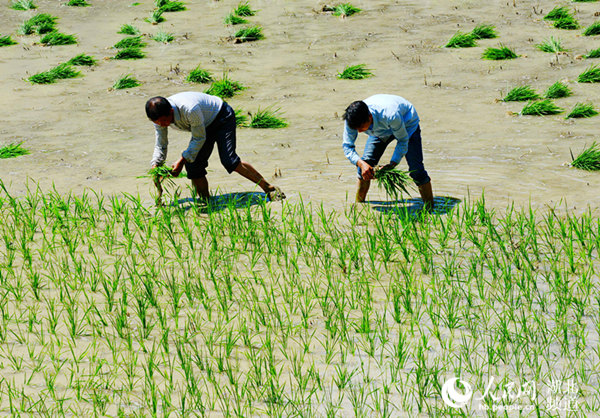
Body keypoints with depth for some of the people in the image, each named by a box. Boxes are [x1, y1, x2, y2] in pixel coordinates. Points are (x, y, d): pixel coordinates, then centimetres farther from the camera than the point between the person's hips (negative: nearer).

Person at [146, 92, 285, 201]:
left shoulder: (189, 109, -41)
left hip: (223, 118, -7)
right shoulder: (159, 116, -18)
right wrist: (155, 166, -17)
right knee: (193, 166, -8)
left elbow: (199, 139, -28)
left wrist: (182, 160, -31)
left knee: (229, 160, -23)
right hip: (206, 125, 7)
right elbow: (161, 145, -3)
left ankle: (269, 188, -13)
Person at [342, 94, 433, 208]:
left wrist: (393, 164, -37)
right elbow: (347, 146, -22)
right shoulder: (353, 119, -33)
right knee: (365, 162, -8)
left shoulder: (390, 116, -46)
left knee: (416, 169, -16)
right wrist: (361, 163, -39)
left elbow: (403, 140, -28)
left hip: (407, 124, -4)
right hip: (381, 130, 4)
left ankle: (430, 209, -4)